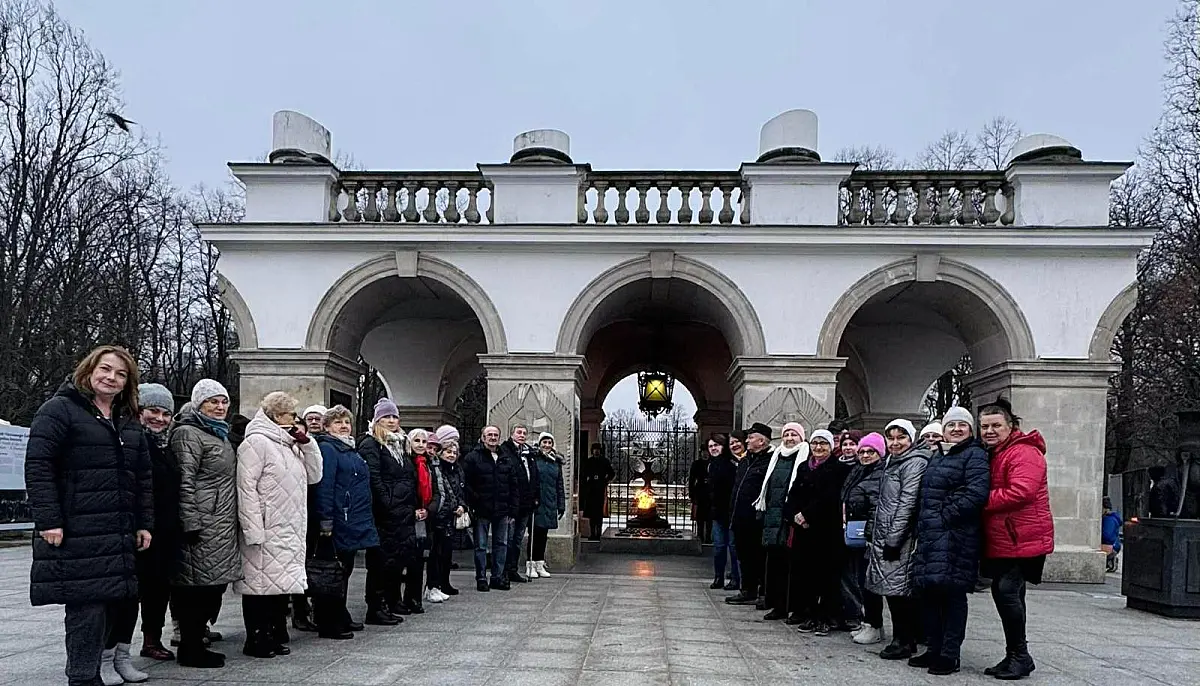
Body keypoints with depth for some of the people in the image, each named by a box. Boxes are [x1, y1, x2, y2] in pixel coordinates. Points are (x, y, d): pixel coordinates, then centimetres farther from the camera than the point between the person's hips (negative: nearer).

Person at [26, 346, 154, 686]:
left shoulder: (129, 423, 18)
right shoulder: (60, 410, -3)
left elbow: (142, 477, 21)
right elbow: (38, 466, -11)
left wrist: (144, 524, 15)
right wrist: (48, 520, -17)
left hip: (119, 537, 7)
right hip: (76, 535, -7)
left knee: (117, 603, 7)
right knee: (86, 608, -8)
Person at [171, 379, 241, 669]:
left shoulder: (220, 435, 20)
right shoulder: (189, 433, -9)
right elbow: (185, 482, -16)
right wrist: (190, 524, -20)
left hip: (223, 527, 9)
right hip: (204, 526, -9)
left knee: (213, 586, 10)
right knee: (200, 587, -4)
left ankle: (196, 644, 19)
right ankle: (190, 650, 5)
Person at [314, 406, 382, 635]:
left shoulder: (351, 451, 20)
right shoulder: (327, 449, -8)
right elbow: (323, 487, -17)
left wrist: (366, 518, 24)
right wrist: (325, 521, -23)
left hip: (356, 521, 9)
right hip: (339, 521, -9)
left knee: (345, 570, 14)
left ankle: (340, 619, 23)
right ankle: (329, 623, 2)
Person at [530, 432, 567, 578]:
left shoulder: (556, 461, 13)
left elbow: (560, 484, 16)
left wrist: (561, 504, 13)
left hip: (550, 504, 5)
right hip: (536, 502, -5)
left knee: (543, 534, 10)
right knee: (535, 532, -3)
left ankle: (540, 564, 16)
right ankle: (531, 565, 5)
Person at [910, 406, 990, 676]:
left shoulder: (975, 455, -4)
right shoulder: (938, 456, 22)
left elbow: (975, 494, -17)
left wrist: (944, 517, -16)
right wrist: (922, 524, 13)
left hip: (957, 536, -8)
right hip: (930, 536, 8)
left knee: (952, 593, -5)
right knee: (929, 591, 9)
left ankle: (949, 655, 3)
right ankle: (934, 649, 20)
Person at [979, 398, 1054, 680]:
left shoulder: (1023, 453, -13)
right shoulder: (991, 454, 17)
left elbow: (1021, 492, -27)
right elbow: (989, 493, 26)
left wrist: (983, 501, -19)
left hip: (1022, 539, -10)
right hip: (1000, 540, 10)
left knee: (1006, 591, -14)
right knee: (1006, 593, 14)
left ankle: (1019, 656, 0)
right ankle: (1015, 657, 25)